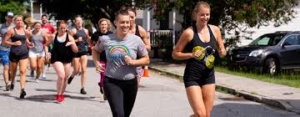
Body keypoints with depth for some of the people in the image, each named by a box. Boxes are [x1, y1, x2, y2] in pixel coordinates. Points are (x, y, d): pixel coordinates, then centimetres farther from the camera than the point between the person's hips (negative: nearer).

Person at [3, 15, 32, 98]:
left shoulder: (25, 31, 8)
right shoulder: (12, 31, -4)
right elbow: (5, 41, -3)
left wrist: (29, 44, 5)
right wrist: (13, 43, -17)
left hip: (24, 53, 2)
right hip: (14, 53, -2)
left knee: (23, 71, -12)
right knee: (13, 71, 16)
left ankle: (22, 89, -19)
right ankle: (12, 82, 48)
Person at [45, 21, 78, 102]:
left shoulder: (69, 37, 0)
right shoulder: (54, 36, -1)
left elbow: (76, 51, -3)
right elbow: (46, 45, 14)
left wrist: (72, 43, -20)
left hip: (67, 60, 3)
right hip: (56, 59, -3)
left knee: (65, 78, 11)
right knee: (61, 76, -20)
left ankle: (62, 94, 33)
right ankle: (58, 95, -4)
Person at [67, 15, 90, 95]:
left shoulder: (85, 31, 10)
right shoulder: (73, 30, -5)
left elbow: (88, 41, 20)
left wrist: (88, 38, 0)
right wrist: (76, 40, -20)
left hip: (84, 51, 3)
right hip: (76, 52, -3)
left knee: (84, 70, -5)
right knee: (76, 71, 3)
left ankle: (82, 88, -1)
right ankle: (71, 77, 39)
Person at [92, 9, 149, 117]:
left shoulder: (136, 40, -5)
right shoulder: (105, 39, -4)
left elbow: (146, 60, 3)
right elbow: (95, 50, 17)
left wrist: (133, 62, -15)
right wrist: (97, 63, -2)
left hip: (130, 83, 2)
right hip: (111, 82, -2)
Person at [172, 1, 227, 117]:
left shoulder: (215, 30, 2)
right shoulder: (189, 32, -11)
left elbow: (222, 53, 13)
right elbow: (175, 54, -5)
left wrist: (222, 52, -11)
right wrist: (192, 54, -20)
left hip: (209, 76, 5)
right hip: (192, 77, -5)